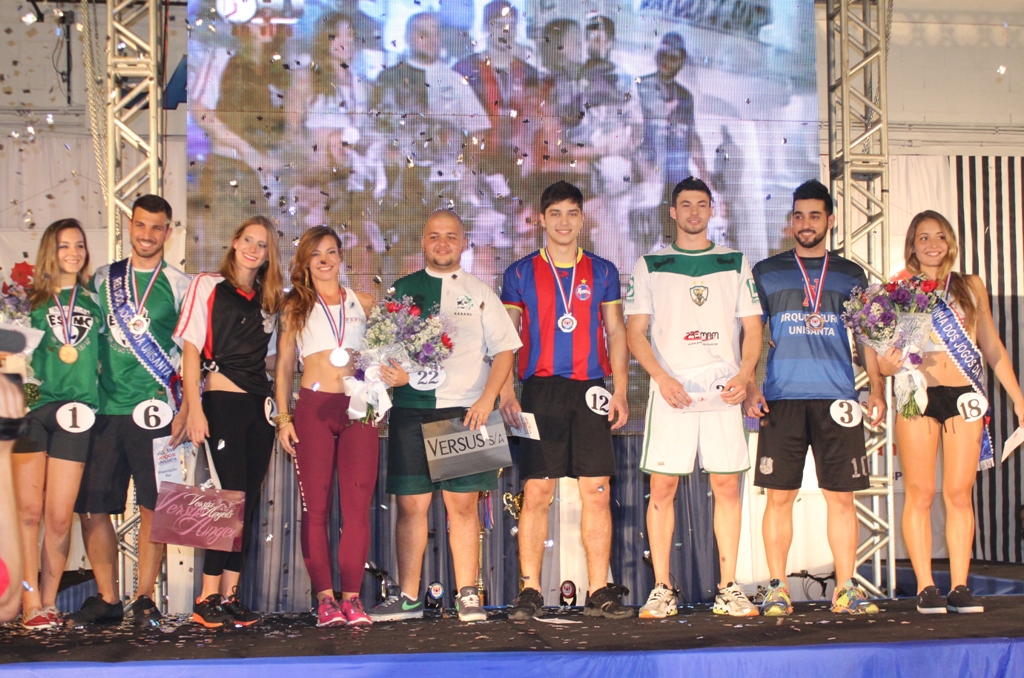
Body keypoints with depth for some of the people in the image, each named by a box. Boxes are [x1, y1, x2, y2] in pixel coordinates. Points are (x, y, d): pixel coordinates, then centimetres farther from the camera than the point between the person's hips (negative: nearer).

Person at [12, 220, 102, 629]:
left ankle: (49, 601, 10)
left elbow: (105, 357, 20)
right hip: (31, 408, -1)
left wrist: (96, 398, 8)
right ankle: (30, 602, -1)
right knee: (29, 509, -6)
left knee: (59, 515, -1)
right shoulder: (32, 300, 10)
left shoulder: (94, 303, 16)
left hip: (74, 411, 1)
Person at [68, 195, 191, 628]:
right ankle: (107, 599, 13)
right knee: (91, 506, 2)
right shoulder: (103, 279, 12)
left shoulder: (179, 286, 5)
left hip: (153, 412, -2)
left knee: (152, 507, -1)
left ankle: (144, 598, 10)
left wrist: (183, 409, -6)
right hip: (103, 410, 3)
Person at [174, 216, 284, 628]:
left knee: (249, 501, 3)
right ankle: (208, 598, -5)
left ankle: (230, 595, 8)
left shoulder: (270, 299, 15)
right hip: (223, 403, -6)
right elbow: (190, 350, -6)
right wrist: (194, 409, -13)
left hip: (260, 406, 6)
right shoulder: (207, 286, 0)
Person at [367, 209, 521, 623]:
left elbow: (504, 349, 7)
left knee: (463, 503, -2)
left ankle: (467, 596, 4)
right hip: (411, 408, 1)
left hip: (465, 410, 0)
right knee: (410, 504, 0)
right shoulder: (402, 290, 13)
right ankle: (407, 598, 7)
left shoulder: (480, 293, 12)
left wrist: (487, 398, -6)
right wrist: (391, 372, -12)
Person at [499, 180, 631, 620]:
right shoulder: (521, 273, 8)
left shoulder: (602, 271, 12)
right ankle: (530, 592, 1)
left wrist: (620, 391, 3)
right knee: (536, 493, -4)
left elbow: (616, 334, 12)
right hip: (540, 390, -1)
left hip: (590, 390, 1)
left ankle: (599, 592, 4)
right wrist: (505, 392, -4)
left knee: (597, 492, -1)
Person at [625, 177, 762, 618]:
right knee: (662, 487, -4)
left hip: (723, 389, 1)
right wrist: (662, 377, -11)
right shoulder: (650, 266, 10)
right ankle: (662, 590, 2)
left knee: (727, 485, -1)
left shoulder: (735, 264, 13)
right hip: (671, 390, -1)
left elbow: (752, 329, 10)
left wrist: (744, 375, -7)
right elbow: (636, 331, 4)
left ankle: (728, 589, 5)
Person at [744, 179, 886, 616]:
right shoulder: (766, 273, 10)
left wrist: (877, 390, 3)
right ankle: (777, 589, 6)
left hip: (837, 400, 1)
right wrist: (750, 389, -2)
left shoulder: (850, 275, 13)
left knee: (841, 496, 0)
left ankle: (846, 589, 6)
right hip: (782, 400, -1)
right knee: (779, 496, -1)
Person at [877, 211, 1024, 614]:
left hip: (964, 396, 2)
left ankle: (960, 586, 4)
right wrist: (887, 365, -20)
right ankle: (925, 588, 0)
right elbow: (883, 354, 4)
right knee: (920, 494, -3)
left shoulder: (971, 287, 13)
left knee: (960, 494, 0)